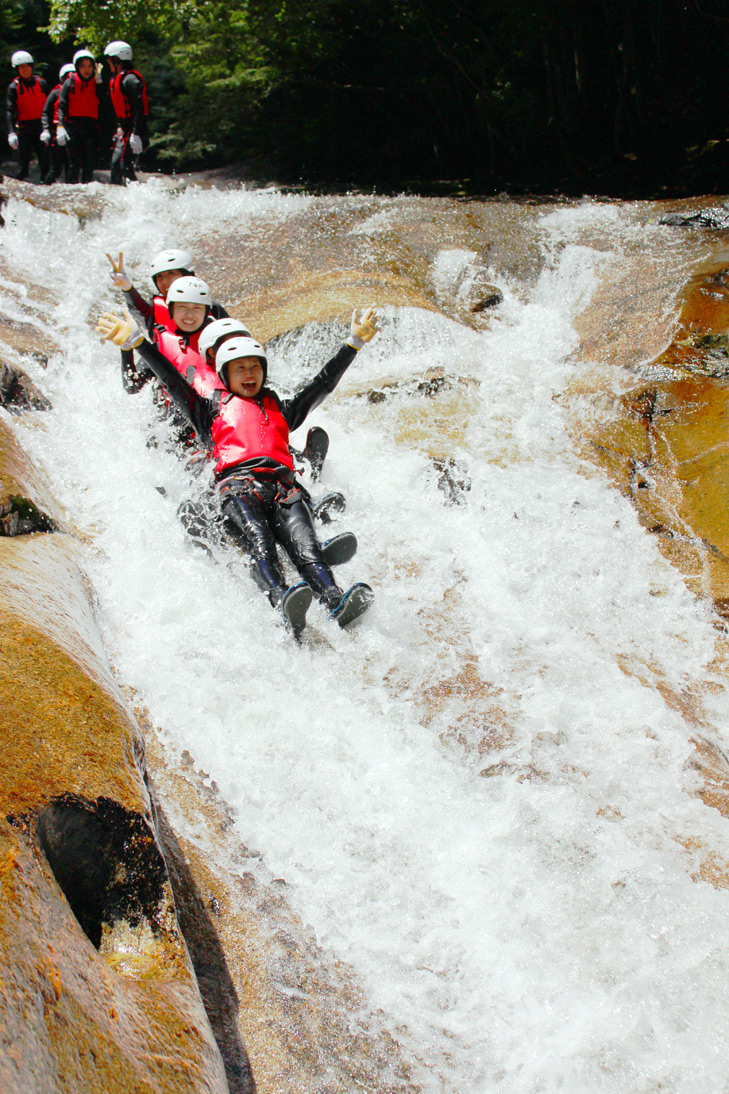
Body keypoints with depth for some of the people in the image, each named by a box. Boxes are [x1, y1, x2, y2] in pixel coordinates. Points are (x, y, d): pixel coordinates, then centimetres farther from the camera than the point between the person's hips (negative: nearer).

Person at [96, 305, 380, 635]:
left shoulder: (280, 409, 37)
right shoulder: (212, 407, 29)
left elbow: (323, 383, 38)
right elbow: (172, 380, 22)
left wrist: (354, 342, 37)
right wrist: (137, 341, 14)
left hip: (282, 486, 2)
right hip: (237, 484, -2)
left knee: (305, 547, -26)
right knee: (259, 543, -33)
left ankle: (336, 604, -50)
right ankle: (282, 603, -58)